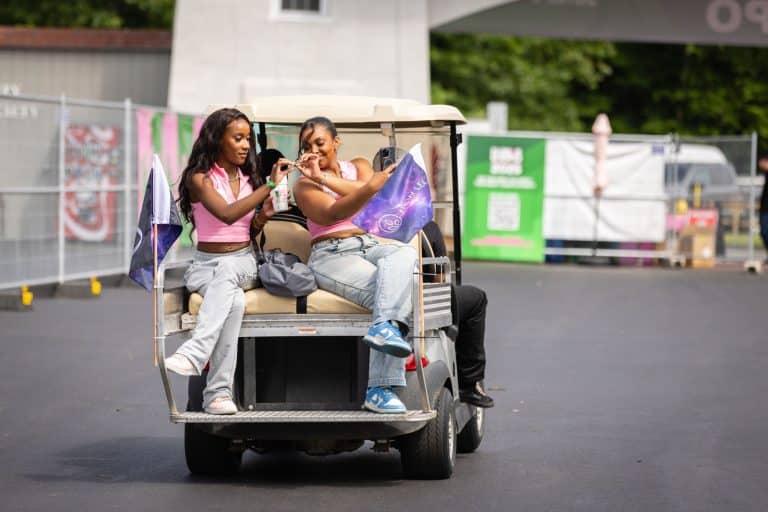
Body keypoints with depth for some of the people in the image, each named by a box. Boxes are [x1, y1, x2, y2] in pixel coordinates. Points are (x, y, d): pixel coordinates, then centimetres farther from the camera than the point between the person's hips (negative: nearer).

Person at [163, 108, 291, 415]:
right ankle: (219, 391, -45)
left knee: (226, 272, -37)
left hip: (243, 263, 2)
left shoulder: (248, 178, 15)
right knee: (234, 301, -37)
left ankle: (194, 355, -54)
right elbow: (227, 214, -19)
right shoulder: (199, 177, -3)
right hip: (205, 264, -2)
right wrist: (270, 187, -20)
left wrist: (263, 216, -1)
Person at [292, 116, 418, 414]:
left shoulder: (358, 166, 22)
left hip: (372, 245, 3)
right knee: (393, 293, -33)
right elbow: (333, 213, -14)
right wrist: (371, 187, -33)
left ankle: (384, 327, -54)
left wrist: (324, 179, -9)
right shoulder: (304, 186, 8)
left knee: (404, 256, -36)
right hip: (331, 255, -3)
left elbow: (370, 190, -3)